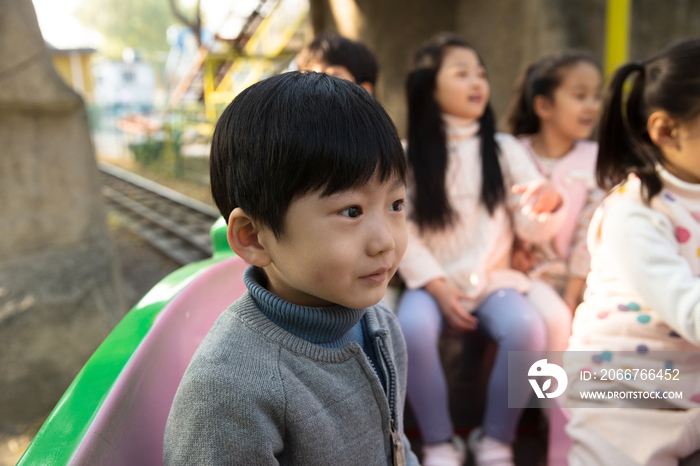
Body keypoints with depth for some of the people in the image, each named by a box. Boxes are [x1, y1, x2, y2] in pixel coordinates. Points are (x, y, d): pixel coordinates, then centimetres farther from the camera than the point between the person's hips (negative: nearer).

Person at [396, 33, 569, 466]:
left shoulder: (506, 148, 6)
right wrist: (438, 288, -13)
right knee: (413, 329, -32)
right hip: (431, 280, -1)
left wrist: (550, 201, -23)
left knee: (528, 329, -28)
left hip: (494, 277, 1)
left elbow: (533, 227, 0)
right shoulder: (406, 155, 2)